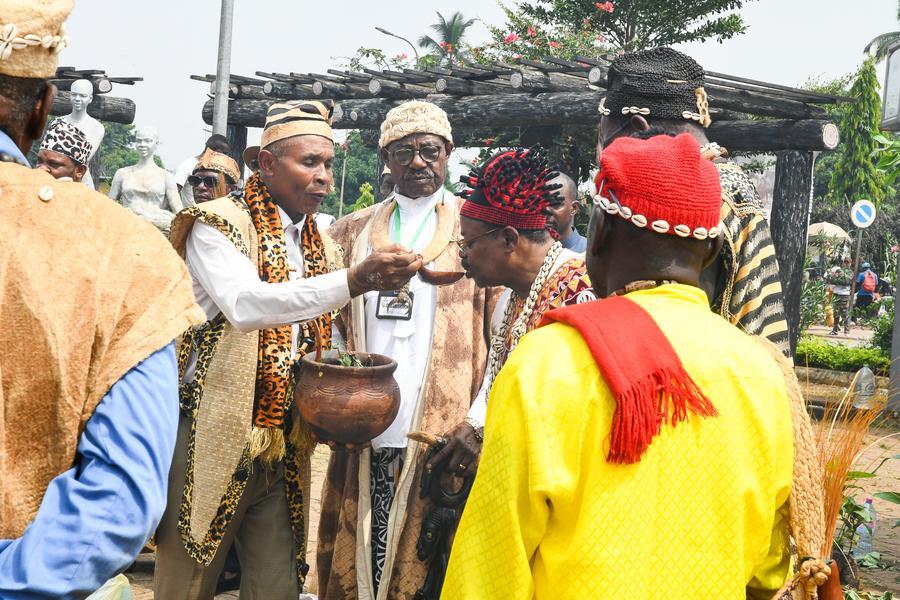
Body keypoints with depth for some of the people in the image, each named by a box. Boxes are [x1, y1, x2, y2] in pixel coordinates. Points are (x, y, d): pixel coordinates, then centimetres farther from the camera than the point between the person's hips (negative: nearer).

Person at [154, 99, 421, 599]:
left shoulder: (324, 248, 13)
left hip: (286, 450, 6)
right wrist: (352, 281, -35)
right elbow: (243, 304, -26)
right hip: (214, 441, -5)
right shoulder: (218, 225, -7)